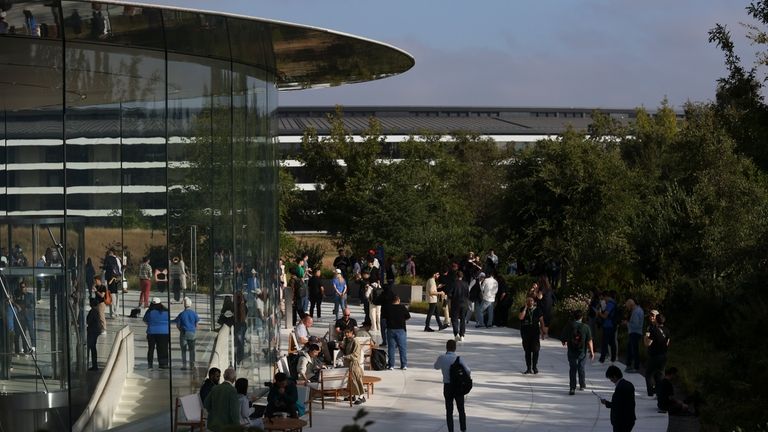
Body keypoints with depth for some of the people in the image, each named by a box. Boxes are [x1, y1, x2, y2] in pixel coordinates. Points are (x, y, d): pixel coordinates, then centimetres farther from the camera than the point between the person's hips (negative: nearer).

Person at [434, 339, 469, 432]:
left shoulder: (442, 358, -7)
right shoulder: (458, 359, -14)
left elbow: (436, 366, 14)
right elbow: (468, 372, -10)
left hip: (447, 387, 1)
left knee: (449, 411, 10)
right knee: (461, 410, 15)